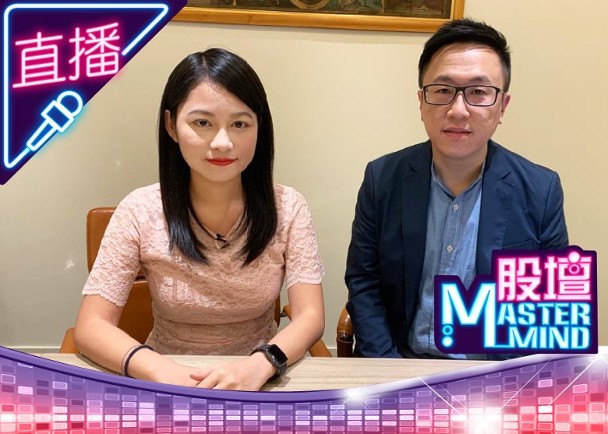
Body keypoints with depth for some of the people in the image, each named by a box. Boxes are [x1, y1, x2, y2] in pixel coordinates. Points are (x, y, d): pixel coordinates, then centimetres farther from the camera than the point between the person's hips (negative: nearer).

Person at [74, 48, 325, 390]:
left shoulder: (287, 207, -8)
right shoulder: (141, 211, -11)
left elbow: (310, 317, -12)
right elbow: (91, 326, -12)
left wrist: (260, 364, -32)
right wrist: (157, 369, -31)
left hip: (261, 384, 1)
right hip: (170, 382, 0)